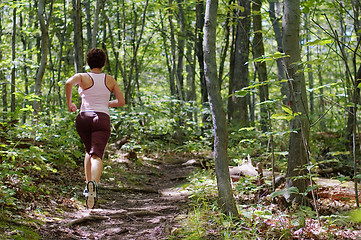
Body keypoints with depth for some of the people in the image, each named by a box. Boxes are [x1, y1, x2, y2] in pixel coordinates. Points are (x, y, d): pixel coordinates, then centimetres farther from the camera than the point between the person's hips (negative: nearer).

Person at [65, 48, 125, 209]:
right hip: (102, 120, -1)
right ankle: (94, 183, -44)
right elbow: (121, 102, 10)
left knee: (89, 151, 26)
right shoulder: (110, 80, 12)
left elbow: (69, 83, -17)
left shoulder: (82, 77, 5)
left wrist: (69, 103, -4)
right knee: (97, 155, -16)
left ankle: (88, 183, 18)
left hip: (84, 118, 1)